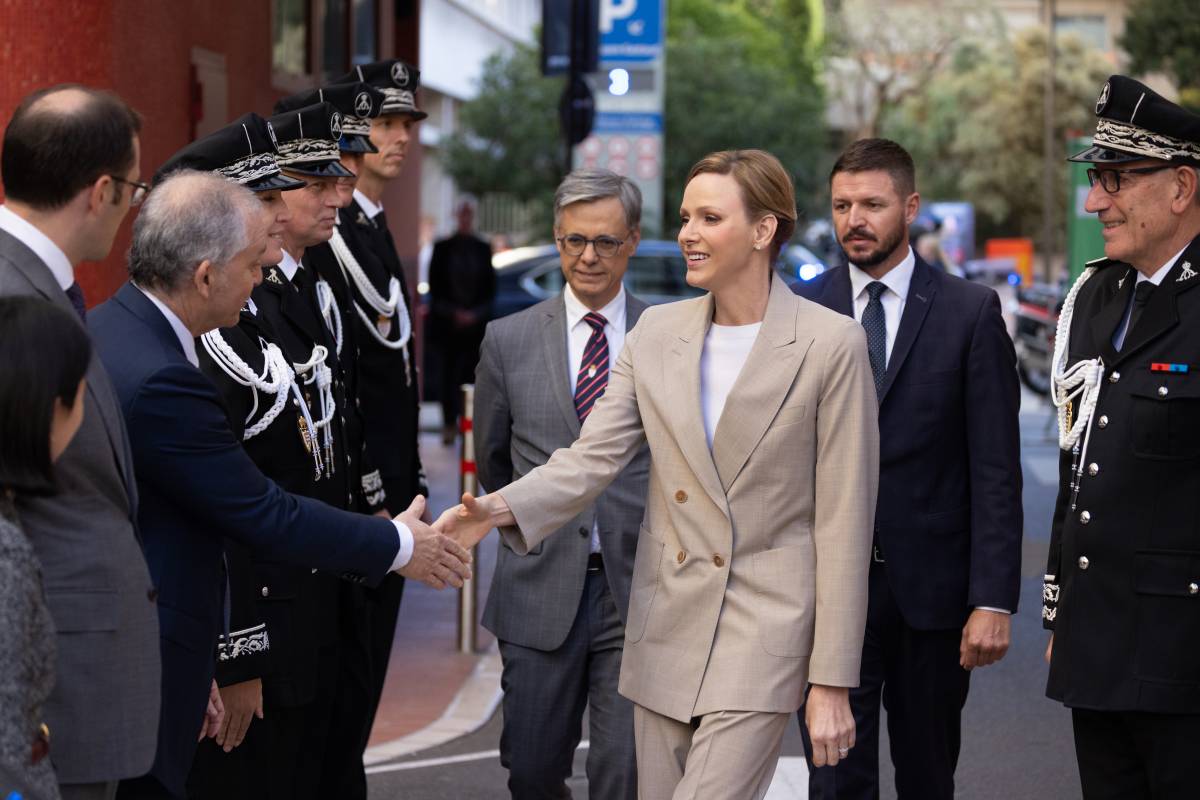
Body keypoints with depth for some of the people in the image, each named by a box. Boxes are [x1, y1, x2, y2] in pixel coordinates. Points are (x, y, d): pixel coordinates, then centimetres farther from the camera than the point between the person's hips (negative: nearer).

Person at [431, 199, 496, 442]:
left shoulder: (483, 249, 7)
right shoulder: (443, 248, 4)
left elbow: (490, 287, 8)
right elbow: (435, 286, 3)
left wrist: (476, 313, -4)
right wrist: (453, 312, -7)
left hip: (476, 322, 1)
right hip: (448, 322, -1)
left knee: (472, 374, -1)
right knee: (450, 374, -3)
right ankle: (450, 424, 0)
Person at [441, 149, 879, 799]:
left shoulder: (831, 343, -8)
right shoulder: (657, 332, 7)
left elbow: (843, 524, -8)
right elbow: (592, 458, -1)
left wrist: (832, 683, -9)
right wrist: (498, 509, -22)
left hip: (765, 626, -5)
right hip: (667, 622, 5)